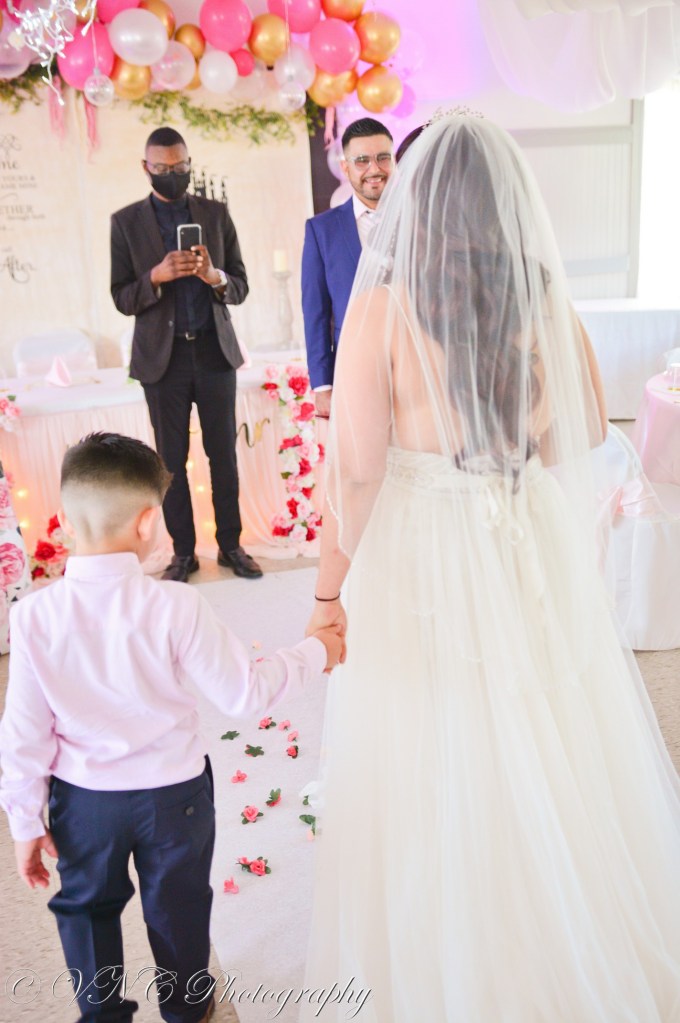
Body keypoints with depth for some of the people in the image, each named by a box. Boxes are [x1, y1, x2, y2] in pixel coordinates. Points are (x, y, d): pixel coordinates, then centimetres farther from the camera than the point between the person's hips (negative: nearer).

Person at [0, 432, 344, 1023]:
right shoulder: (175, 607, -26)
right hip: (173, 792, 0)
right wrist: (315, 654, -4)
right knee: (177, 906, 24)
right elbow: (243, 693, -19)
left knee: (86, 906, 26)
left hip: (82, 800, 1)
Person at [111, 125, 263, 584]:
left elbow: (241, 287, 6)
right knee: (172, 459, 4)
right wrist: (157, 275, -19)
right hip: (163, 356, -1)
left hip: (215, 351, 1)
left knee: (224, 453, 4)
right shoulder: (126, 222, 4)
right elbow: (122, 298, 0)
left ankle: (231, 544, 16)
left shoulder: (216, 213, 7)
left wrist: (214, 276, -17)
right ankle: (184, 551, 15)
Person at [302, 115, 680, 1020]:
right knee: (546, 762, 22)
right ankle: (558, 945, 46)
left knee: (427, 775, 15)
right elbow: (590, 430, 8)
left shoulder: (382, 308, -15)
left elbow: (355, 471, -16)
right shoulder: (547, 301, -5)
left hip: (417, 562, -3)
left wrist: (329, 591, -5)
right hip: (535, 556, 4)